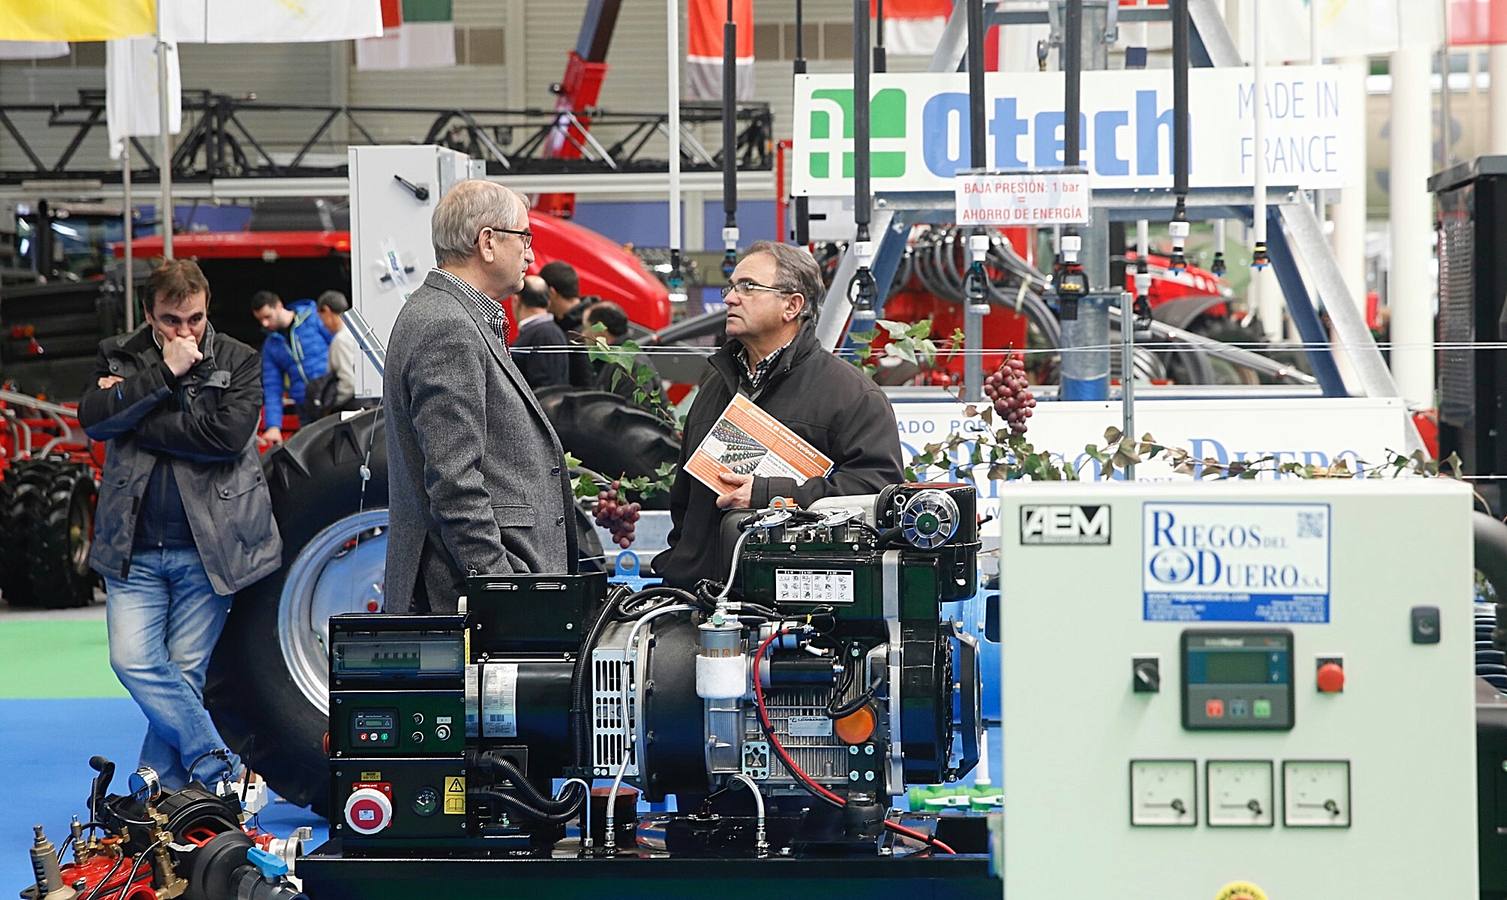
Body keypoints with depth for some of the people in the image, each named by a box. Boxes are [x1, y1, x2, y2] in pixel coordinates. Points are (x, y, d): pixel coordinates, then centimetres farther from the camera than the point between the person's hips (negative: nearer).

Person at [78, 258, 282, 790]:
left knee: (183, 673, -1)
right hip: (135, 549, 2)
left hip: (208, 547, -2)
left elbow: (229, 433, -14)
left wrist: (133, 417, -10)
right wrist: (163, 374, -14)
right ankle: (222, 770, -4)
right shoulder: (119, 356, 10)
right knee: (133, 661, -12)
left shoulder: (238, 361, 3)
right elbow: (94, 419, -8)